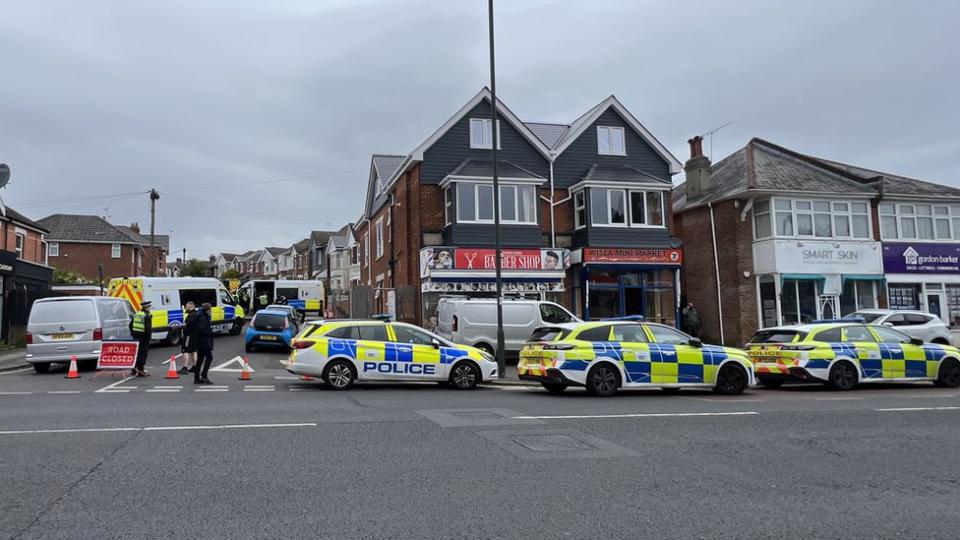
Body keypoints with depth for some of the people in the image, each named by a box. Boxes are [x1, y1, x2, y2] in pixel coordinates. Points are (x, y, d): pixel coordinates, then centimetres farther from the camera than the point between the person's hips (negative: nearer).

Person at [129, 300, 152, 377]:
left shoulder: (136, 314, 10)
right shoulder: (147, 316, -14)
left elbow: (131, 325, 16)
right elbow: (148, 328, -20)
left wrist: (133, 334, 23)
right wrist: (148, 337, -9)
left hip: (136, 337, 7)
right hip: (143, 338, -7)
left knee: (136, 352, 16)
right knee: (143, 353, -2)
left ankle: (134, 369, 21)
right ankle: (140, 371, -3)